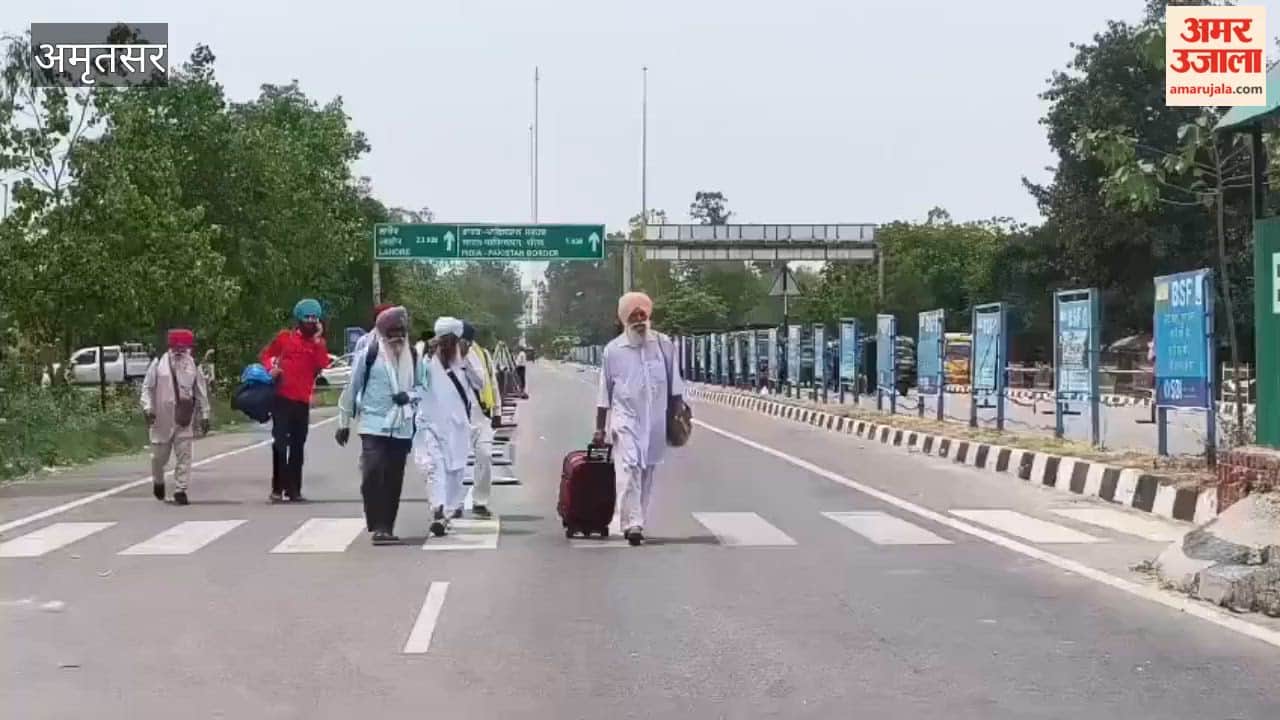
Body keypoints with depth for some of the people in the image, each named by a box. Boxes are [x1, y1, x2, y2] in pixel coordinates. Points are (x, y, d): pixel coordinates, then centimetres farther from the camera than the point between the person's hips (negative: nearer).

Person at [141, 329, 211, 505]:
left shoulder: (193, 365, 5)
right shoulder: (158, 363, 0)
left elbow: (201, 391, 8)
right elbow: (147, 387, 3)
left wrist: (204, 415, 7)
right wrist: (147, 407, -9)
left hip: (185, 419, 1)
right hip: (162, 418, -1)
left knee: (184, 455, -4)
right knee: (159, 454, 10)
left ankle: (180, 489, 1)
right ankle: (158, 481, 37)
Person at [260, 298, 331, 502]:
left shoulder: (319, 343, 9)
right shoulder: (285, 337, 4)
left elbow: (323, 364, -8)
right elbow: (267, 354, 13)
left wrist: (317, 340, -10)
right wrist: (271, 368, -6)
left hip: (303, 400, 3)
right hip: (282, 397, -3)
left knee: (297, 445, 7)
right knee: (280, 442, -7)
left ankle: (293, 489, 13)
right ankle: (277, 488, -4)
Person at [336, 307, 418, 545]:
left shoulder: (412, 356, 8)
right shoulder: (368, 354, -5)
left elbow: (420, 386, 16)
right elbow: (352, 389, 2)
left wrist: (409, 395, -7)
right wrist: (344, 422, 5)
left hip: (402, 427, 4)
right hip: (374, 425, -4)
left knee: (394, 480, 7)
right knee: (373, 474, -14)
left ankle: (386, 527, 15)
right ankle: (378, 526, -8)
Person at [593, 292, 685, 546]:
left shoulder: (664, 345, 1)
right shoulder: (613, 350, -1)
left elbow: (675, 386, 8)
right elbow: (604, 393, 4)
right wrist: (600, 427, 4)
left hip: (655, 421, 2)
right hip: (625, 418, -2)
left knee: (647, 473, 8)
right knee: (628, 469, -15)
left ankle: (637, 522, 19)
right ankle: (631, 524, -19)